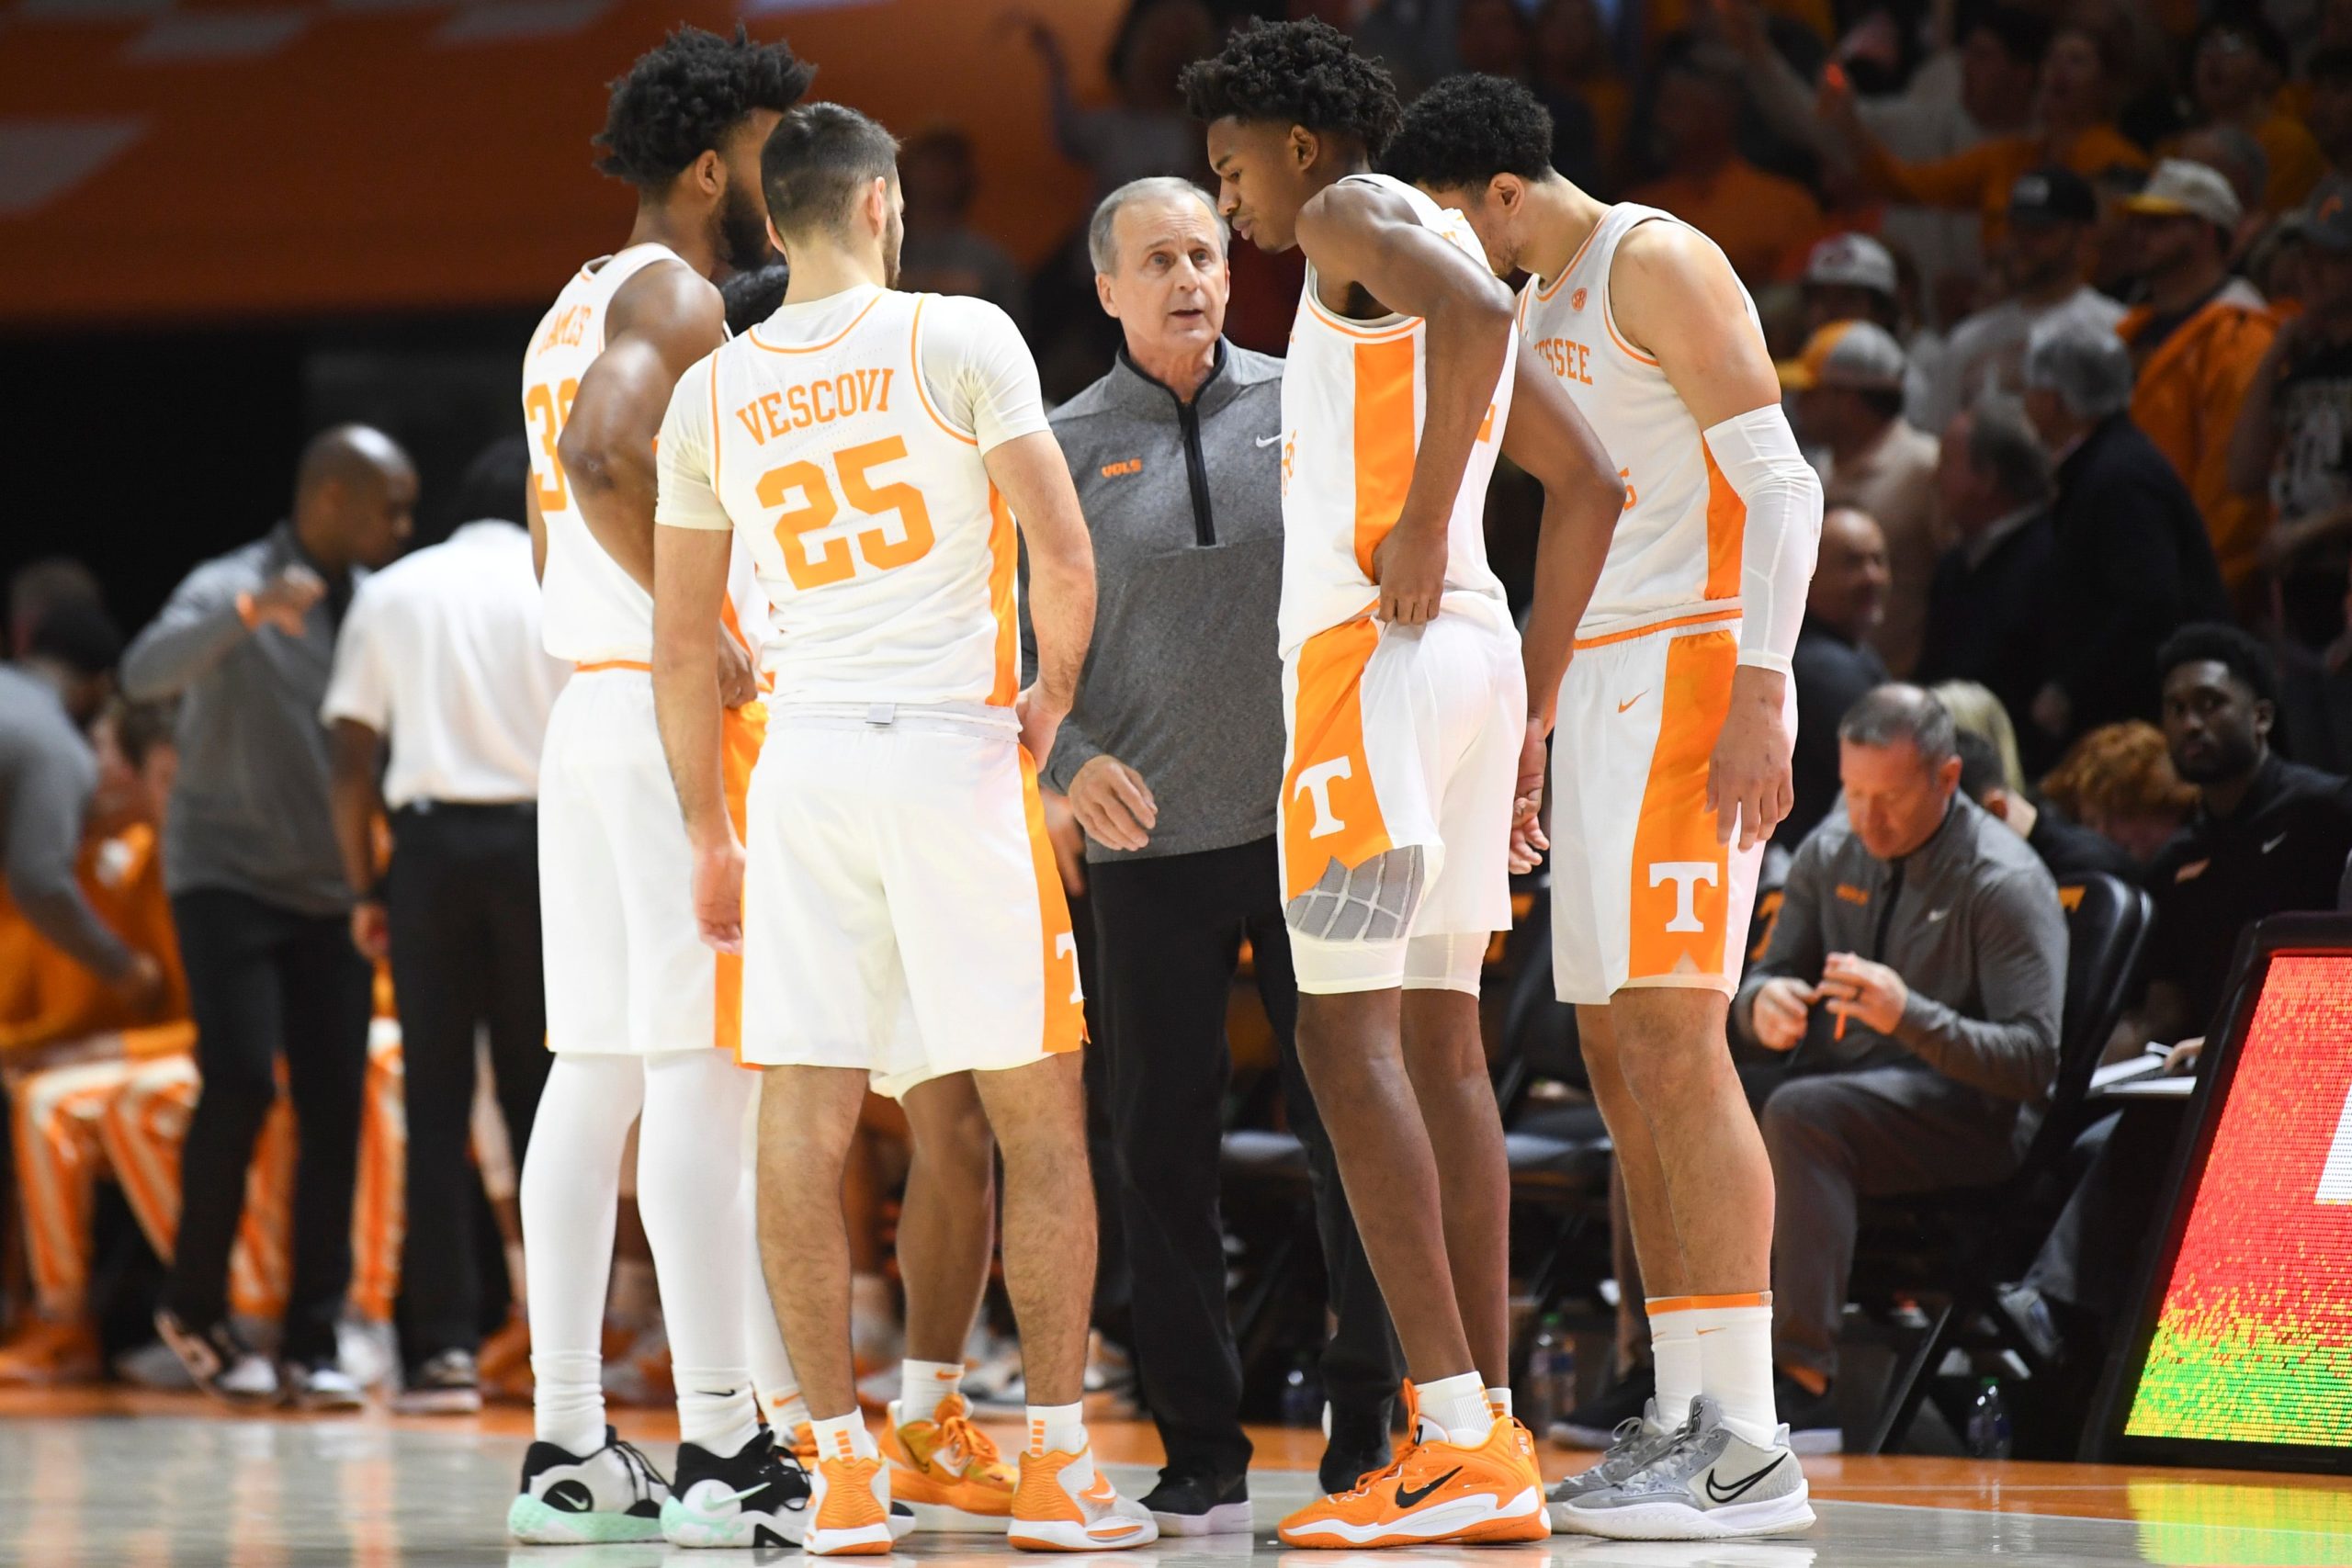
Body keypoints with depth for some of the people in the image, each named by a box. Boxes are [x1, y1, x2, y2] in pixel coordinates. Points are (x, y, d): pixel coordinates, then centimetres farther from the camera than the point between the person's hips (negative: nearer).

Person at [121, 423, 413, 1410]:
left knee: (336, 1106, -3)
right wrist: (247, 612, -41)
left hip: (331, 892, 5)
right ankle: (195, 1308, 2)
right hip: (228, 876, -5)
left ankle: (313, 1345, 2)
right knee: (241, 1081, -17)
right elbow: (145, 674, -28)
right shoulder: (230, 589, -10)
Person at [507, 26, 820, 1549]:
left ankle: (567, 1446, 7)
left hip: (587, 713, 10)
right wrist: (707, 638, -22)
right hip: (684, 722, -10)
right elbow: (604, 454, -29)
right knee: (701, 1073, -10)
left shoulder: (576, 311, 21)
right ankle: (722, 1450, -12)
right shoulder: (673, 299, -10)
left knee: (597, 1071, 8)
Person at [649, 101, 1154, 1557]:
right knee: (1041, 1123, 6)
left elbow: (681, 641, 10)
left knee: (804, 1124, 4)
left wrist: (711, 837, 18)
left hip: (802, 766, 3)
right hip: (955, 748, -3)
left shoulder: (708, 396, 7)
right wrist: (1053, 701, 9)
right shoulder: (963, 339, -5)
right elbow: (1067, 558, -10)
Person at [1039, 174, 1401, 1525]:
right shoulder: (1065, 446, 6)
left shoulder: (1303, 407, 7)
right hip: (1150, 841, 0)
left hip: (1313, 820, 0)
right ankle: (1202, 1450, 10)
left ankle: (1370, 1425, 10)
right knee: (1165, 1140, 1)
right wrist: (1070, 756, -10)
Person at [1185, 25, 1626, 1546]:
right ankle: (1497, 1448, 6)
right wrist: (1536, 698, 25)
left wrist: (1423, 525, -21)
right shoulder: (1436, 263, 23)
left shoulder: (1354, 216, -4)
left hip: (1378, 651, -10)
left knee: (1345, 1031, -12)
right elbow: (1591, 481, 26)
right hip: (1471, 659, 10)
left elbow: (1476, 313, -27)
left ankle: (1456, 1437, -18)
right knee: (1437, 1034, 9)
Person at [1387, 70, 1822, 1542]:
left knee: (1671, 1039, -15)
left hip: (1693, 669, -10)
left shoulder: (1656, 264, -9)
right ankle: (1687, 1421, 9)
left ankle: (1749, 1449, -17)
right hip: (1601, 685, 10)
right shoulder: (1546, 307, 20)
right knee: (1619, 1053, 7)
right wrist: (1526, 725, 26)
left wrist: (1760, 694, -24)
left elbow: (1780, 484, -16)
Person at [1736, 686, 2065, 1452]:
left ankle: (1805, 1383, -41)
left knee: (1802, 1113, -37)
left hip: (1965, 1114, -7)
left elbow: (2034, 1060, -16)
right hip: (1838, 1085, 7)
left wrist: (1909, 1016, -31)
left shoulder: (2005, 882, -11)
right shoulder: (1831, 855, 9)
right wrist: (1761, 1003, -10)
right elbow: (1770, 976, 17)